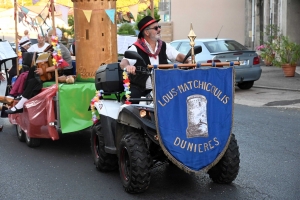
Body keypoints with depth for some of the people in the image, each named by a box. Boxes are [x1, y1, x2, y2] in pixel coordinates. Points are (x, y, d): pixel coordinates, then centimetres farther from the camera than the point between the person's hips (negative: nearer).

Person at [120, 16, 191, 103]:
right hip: (139, 88, -4)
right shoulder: (136, 48, -8)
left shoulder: (164, 46, 8)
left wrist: (189, 61, -19)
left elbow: (178, 56, 3)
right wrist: (127, 66, -46)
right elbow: (123, 63, -20)